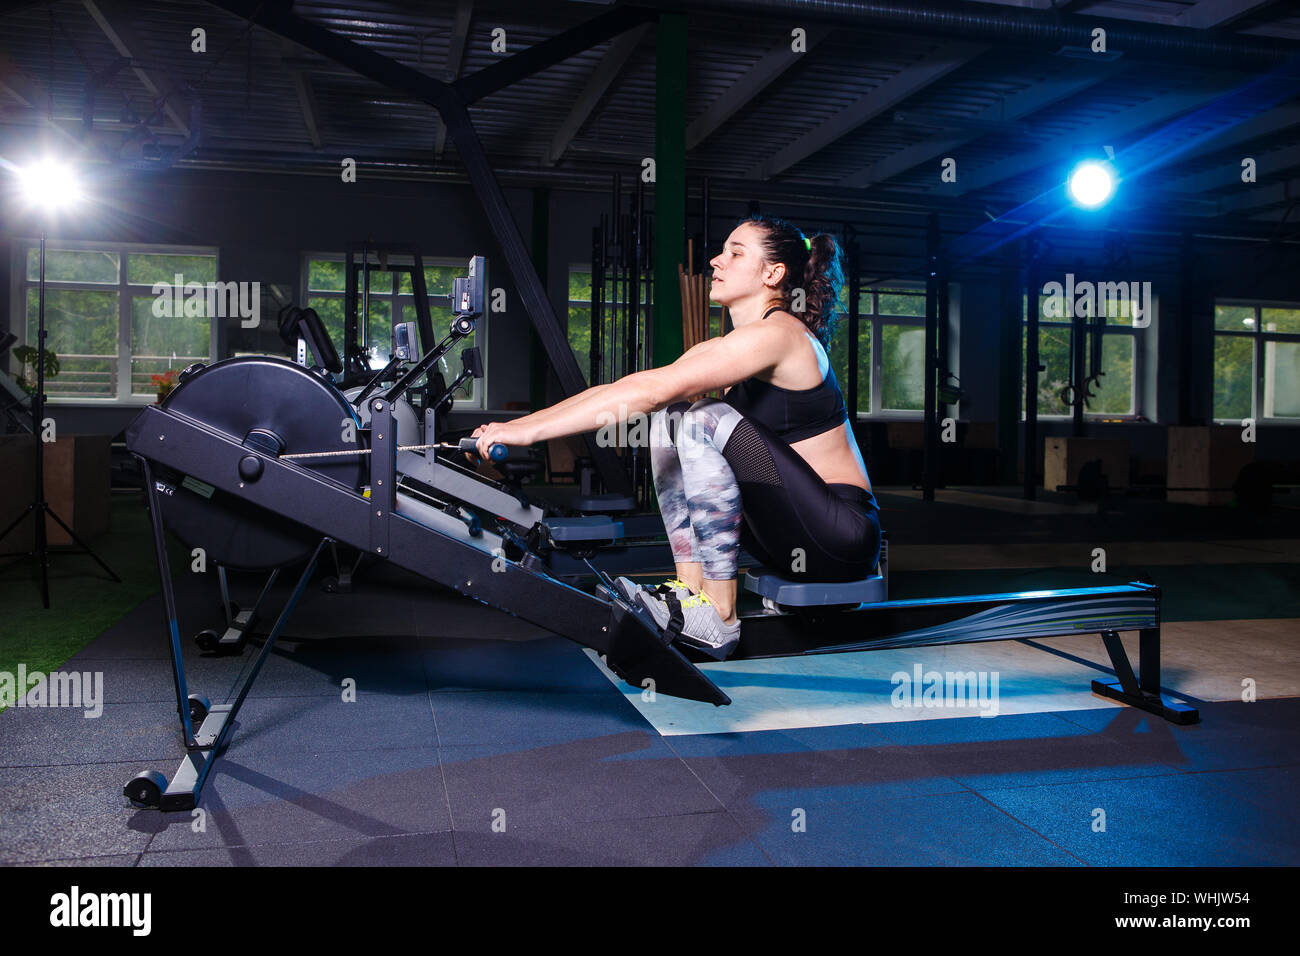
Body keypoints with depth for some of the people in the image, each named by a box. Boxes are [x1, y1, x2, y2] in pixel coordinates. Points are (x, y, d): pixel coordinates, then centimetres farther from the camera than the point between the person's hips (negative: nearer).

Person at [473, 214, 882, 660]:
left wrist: (530, 431, -25)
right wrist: (518, 423, -2)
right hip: (795, 536, 8)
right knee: (670, 418, 4)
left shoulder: (778, 334, -15)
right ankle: (692, 587, 0)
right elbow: (620, 388, 6)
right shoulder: (723, 348, 12)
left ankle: (717, 618, -19)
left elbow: (650, 389, -25)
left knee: (708, 419, -23)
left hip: (844, 535, -8)